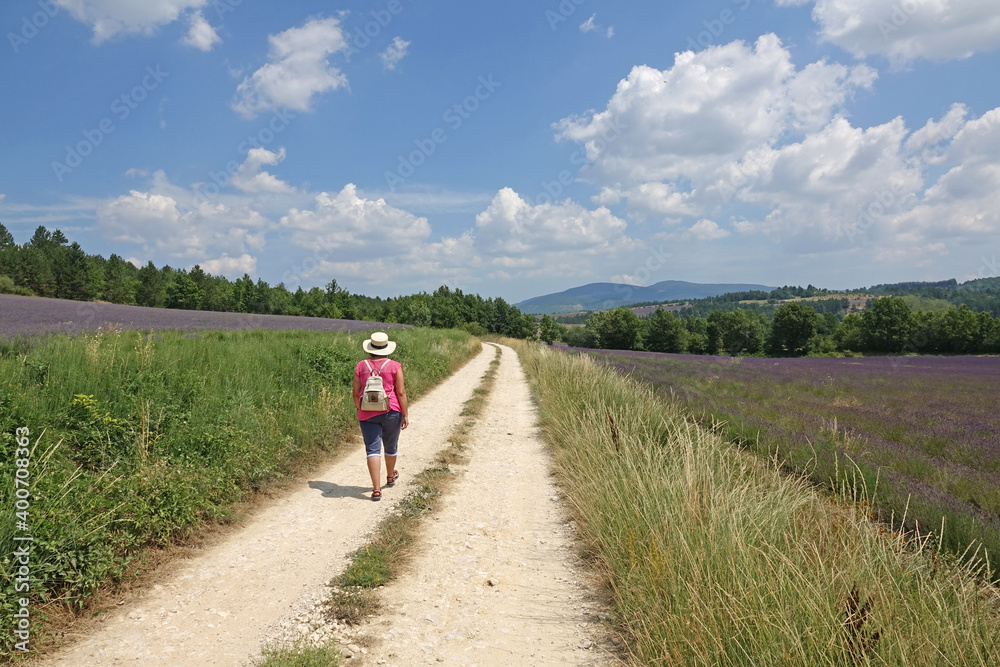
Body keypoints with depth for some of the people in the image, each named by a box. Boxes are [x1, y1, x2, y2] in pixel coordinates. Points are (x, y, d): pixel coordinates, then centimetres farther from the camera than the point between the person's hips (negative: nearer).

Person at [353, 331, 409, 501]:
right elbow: (401, 392, -8)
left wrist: (360, 410, 19)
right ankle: (390, 477, 42)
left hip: (368, 415, 0)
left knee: (373, 449, -1)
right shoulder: (394, 366, -6)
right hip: (391, 412, 0)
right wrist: (405, 415, -2)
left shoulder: (361, 366, 0)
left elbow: (356, 393, 4)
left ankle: (376, 489, -9)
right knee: (390, 447, 20)